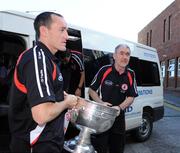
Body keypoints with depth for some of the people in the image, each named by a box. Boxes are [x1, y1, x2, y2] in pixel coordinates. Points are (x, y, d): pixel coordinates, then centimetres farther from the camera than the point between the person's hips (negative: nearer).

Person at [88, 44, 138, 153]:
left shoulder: (131, 75, -3)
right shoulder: (104, 70, -11)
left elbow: (131, 97, 0)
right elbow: (91, 90, -2)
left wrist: (120, 107, -17)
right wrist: (101, 103, -16)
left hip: (119, 117, 3)